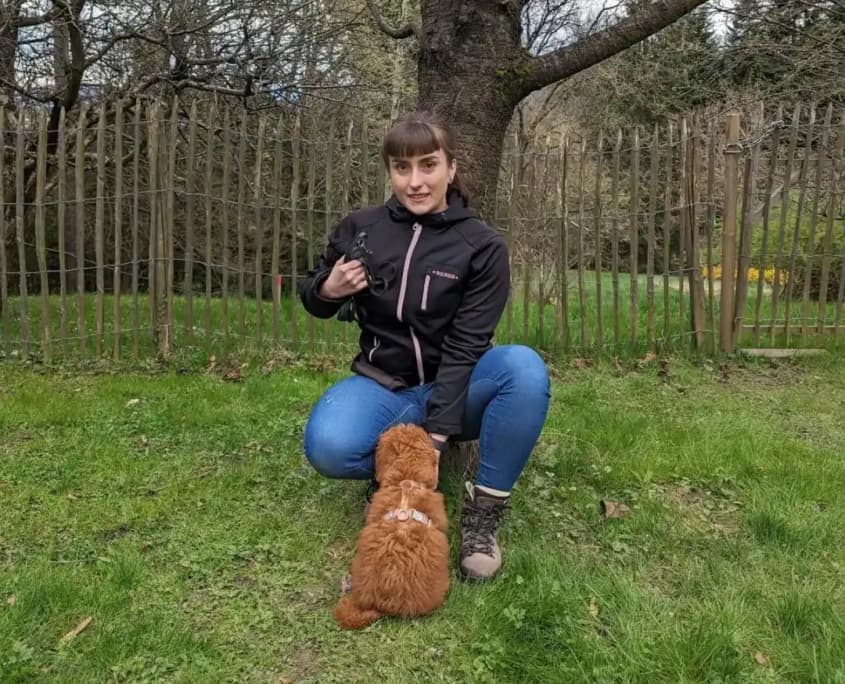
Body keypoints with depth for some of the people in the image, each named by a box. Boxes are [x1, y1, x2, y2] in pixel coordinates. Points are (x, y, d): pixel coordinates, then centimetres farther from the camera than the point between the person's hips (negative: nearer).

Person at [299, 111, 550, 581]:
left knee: (524, 366, -34)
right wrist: (327, 291, -15)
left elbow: (464, 345, -16)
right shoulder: (359, 229, -2)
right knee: (328, 447, -33)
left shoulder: (482, 246, -9)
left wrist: (436, 433, -26)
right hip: (383, 386, 1)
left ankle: (484, 510, -18)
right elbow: (312, 300, 11)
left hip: (453, 388, 0)